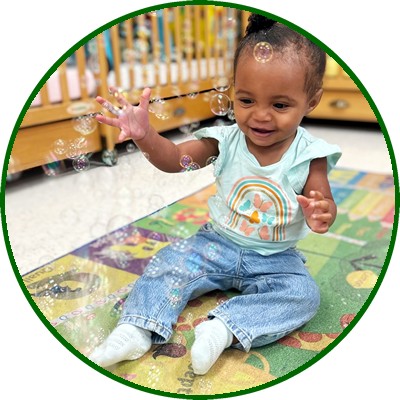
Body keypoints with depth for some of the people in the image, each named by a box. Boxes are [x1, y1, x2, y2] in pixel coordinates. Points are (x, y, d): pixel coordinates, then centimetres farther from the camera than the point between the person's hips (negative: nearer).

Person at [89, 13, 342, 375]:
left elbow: (323, 202, -13)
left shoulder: (310, 154, -12)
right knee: (172, 261, -17)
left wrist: (321, 213, -40)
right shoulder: (227, 140, -9)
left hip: (276, 258, -1)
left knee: (303, 293, -25)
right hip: (218, 244, 1)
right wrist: (144, 135, -34)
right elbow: (176, 158, -14)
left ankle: (224, 327, -32)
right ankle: (136, 330, -15)